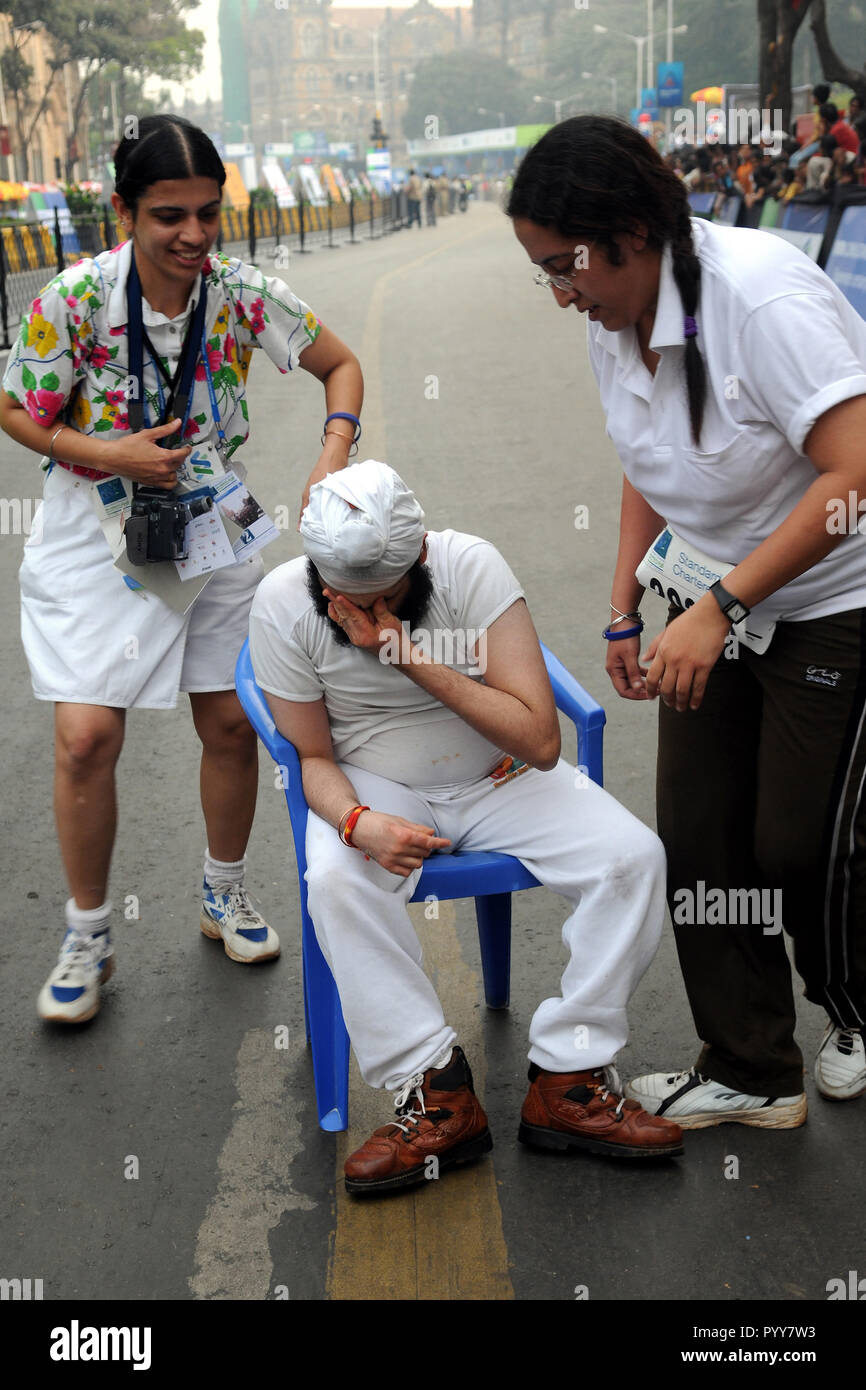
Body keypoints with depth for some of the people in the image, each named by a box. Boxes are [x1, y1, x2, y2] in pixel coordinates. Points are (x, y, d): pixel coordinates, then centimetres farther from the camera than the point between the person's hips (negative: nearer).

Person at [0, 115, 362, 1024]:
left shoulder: (245, 294, -13)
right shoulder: (75, 299, -18)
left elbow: (341, 365, 0)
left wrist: (335, 456, -18)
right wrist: (112, 455, -22)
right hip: (94, 538, -2)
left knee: (232, 722, 8)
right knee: (86, 737, -9)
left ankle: (223, 897, 34)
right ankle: (87, 937, 13)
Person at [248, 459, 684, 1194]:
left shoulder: (472, 568, -20)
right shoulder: (283, 603, -15)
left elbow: (540, 740, -24)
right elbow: (313, 756, -5)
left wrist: (412, 658, -30)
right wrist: (356, 821, -28)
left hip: (498, 776, 1)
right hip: (376, 787, 0)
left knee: (634, 856, -22)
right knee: (334, 882, -34)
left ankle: (569, 1082, -12)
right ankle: (436, 1093, -21)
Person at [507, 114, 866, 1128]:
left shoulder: (759, 293, -26)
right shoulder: (613, 321, 0)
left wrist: (720, 607, -30)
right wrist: (624, 613, 10)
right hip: (715, 602, 8)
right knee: (696, 839, 5)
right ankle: (748, 1076, 21)